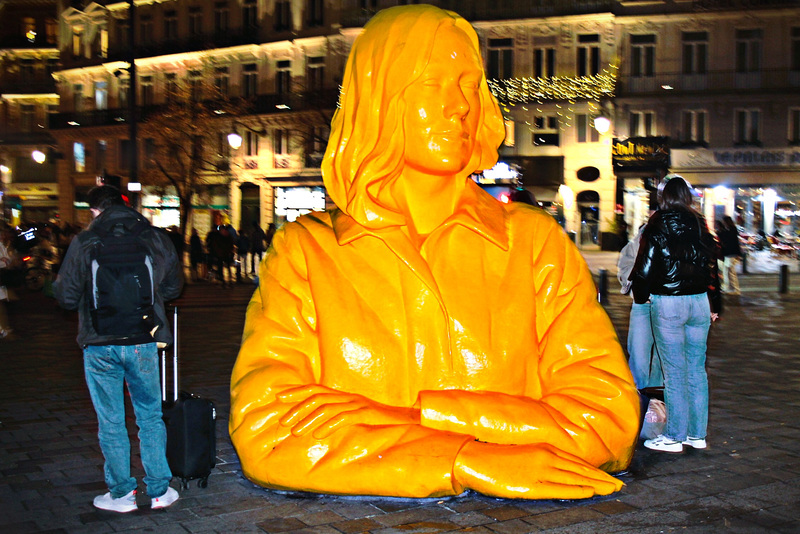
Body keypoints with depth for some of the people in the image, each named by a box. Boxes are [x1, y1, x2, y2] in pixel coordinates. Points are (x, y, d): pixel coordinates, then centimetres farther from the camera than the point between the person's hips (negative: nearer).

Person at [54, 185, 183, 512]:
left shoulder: (83, 243, -9)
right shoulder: (156, 239, -1)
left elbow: (66, 297, -4)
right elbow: (172, 287, 11)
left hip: (101, 346, -2)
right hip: (144, 342, 2)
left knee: (110, 422, 10)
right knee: (150, 417, 15)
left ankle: (121, 493, 19)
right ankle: (158, 490, 19)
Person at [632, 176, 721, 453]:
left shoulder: (657, 225, -6)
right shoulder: (700, 224, 7)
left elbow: (645, 266, -4)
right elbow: (712, 265, 11)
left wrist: (641, 296, 13)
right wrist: (714, 305, 19)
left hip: (667, 304, -5)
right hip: (699, 302, 5)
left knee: (674, 372, 0)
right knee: (697, 370, 10)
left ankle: (675, 436, 6)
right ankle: (697, 434, 18)